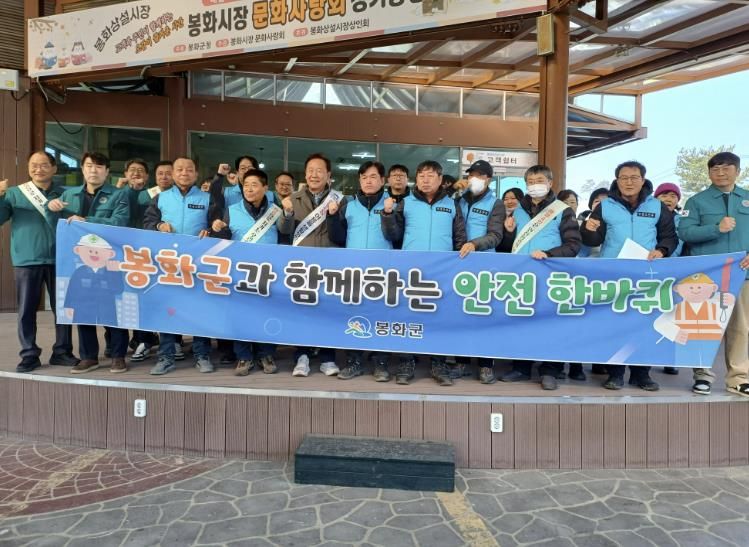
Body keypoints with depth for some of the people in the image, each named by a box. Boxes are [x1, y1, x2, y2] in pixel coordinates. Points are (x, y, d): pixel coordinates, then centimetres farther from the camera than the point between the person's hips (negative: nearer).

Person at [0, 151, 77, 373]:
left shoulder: (63, 195, 9)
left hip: (58, 259, 1)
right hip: (26, 261, -1)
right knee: (26, 310, 3)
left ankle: (62, 351, 16)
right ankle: (29, 355, 13)